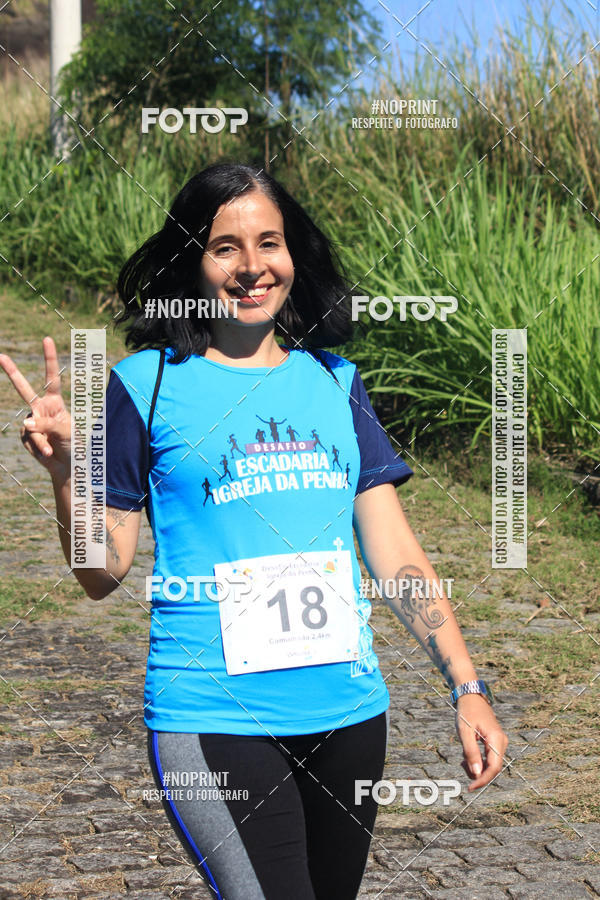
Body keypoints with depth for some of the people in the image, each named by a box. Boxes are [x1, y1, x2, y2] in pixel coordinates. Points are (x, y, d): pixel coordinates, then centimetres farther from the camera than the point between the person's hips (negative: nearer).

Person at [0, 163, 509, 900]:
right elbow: (103, 573, 1)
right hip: (212, 724, -4)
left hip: (349, 717, 5)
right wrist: (65, 469, -16)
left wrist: (466, 685, 2)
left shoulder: (334, 383, 10)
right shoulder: (147, 384, -1)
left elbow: (394, 551, 8)